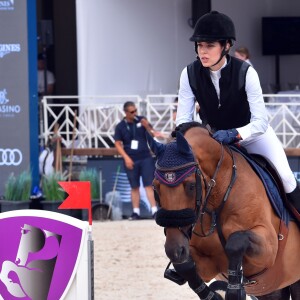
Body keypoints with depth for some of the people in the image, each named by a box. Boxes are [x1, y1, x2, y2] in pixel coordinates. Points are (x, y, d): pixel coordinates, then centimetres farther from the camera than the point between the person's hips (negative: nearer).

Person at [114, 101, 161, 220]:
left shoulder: (141, 120, 3)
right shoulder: (120, 127, 0)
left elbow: (152, 132, 0)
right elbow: (118, 144, 2)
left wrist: (152, 132, -25)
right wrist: (126, 157, -10)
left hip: (146, 158, 0)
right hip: (131, 160, 0)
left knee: (149, 185, -5)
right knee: (134, 187, 5)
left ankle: (154, 210, -8)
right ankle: (136, 212, 10)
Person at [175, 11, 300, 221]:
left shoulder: (245, 72, -28)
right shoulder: (190, 74, -20)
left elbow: (260, 122, -30)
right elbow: (183, 119, -16)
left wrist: (233, 134, -47)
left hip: (250, 132, -3)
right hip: (214, 135, 3)